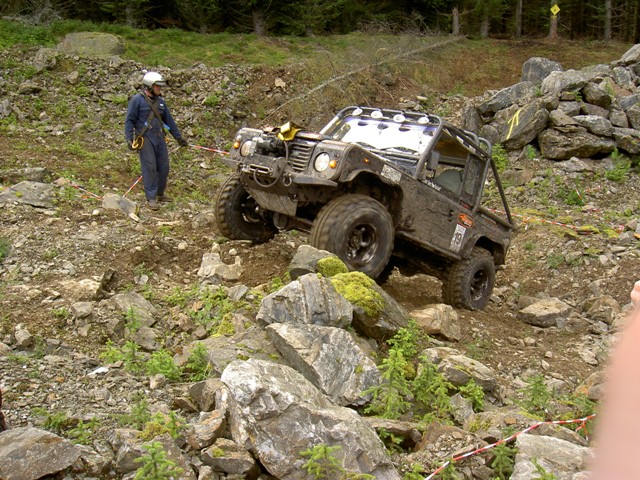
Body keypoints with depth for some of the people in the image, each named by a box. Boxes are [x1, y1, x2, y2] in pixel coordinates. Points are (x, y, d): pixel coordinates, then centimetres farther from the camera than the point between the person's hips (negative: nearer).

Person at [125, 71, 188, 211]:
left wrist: (178, 136, 21)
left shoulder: (160, 101, 16)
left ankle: (160, 194, 21)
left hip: (159, 137, 7)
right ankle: (151, 198, -4)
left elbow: (169, 120, 22)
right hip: (145, 138, -6)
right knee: (149, 167, -8)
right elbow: (129, 120, -4)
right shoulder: (137, 100, -4)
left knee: (164, 167, 7)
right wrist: (129, 138, -13)